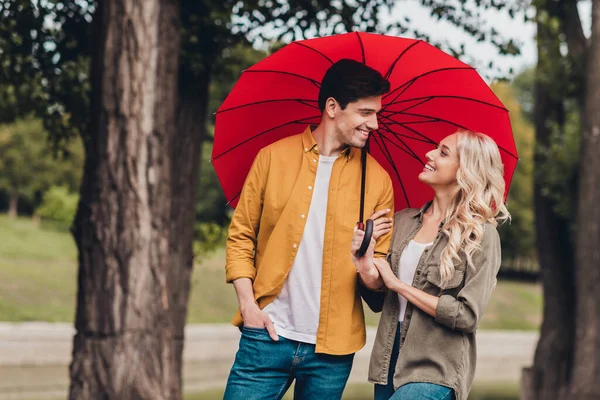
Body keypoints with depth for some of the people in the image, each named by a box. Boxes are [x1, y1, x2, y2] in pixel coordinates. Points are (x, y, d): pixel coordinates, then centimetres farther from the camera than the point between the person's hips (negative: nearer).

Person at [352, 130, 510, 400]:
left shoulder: (480, 235, -8)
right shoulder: (403, 221, 8)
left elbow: (468, 316, -14)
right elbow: (381, 301, 12)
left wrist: (399, 285, -12)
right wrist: (366, 268, -9)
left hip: (437, 371, -6)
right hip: (390, 364, 6)